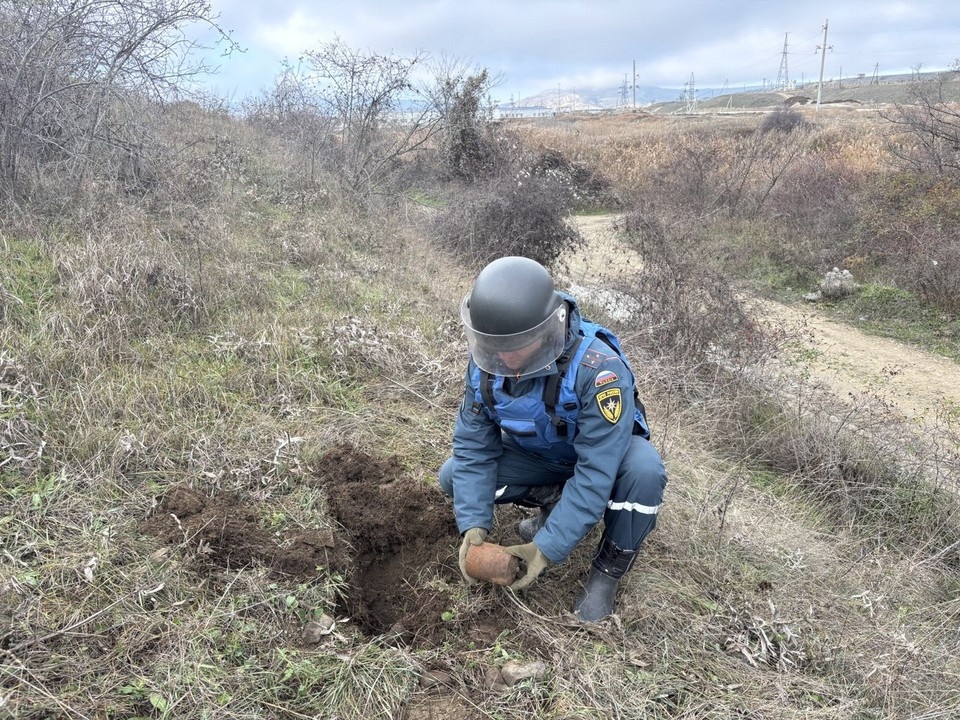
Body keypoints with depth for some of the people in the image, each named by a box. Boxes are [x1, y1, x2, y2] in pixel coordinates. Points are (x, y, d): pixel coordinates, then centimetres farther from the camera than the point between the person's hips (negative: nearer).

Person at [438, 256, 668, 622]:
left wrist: (548, 547, -37)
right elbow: (473, 446, -16)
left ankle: (611, 564, -8)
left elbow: (595, 472, -38)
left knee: (644, 471, -37)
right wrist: (473, 525, -27)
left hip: (605, 452, -4)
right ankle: (554, 501, 8)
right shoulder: (485, 361, -22)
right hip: (535, 456, 4)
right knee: (454, 476, -13)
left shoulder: (598, 368, -39)